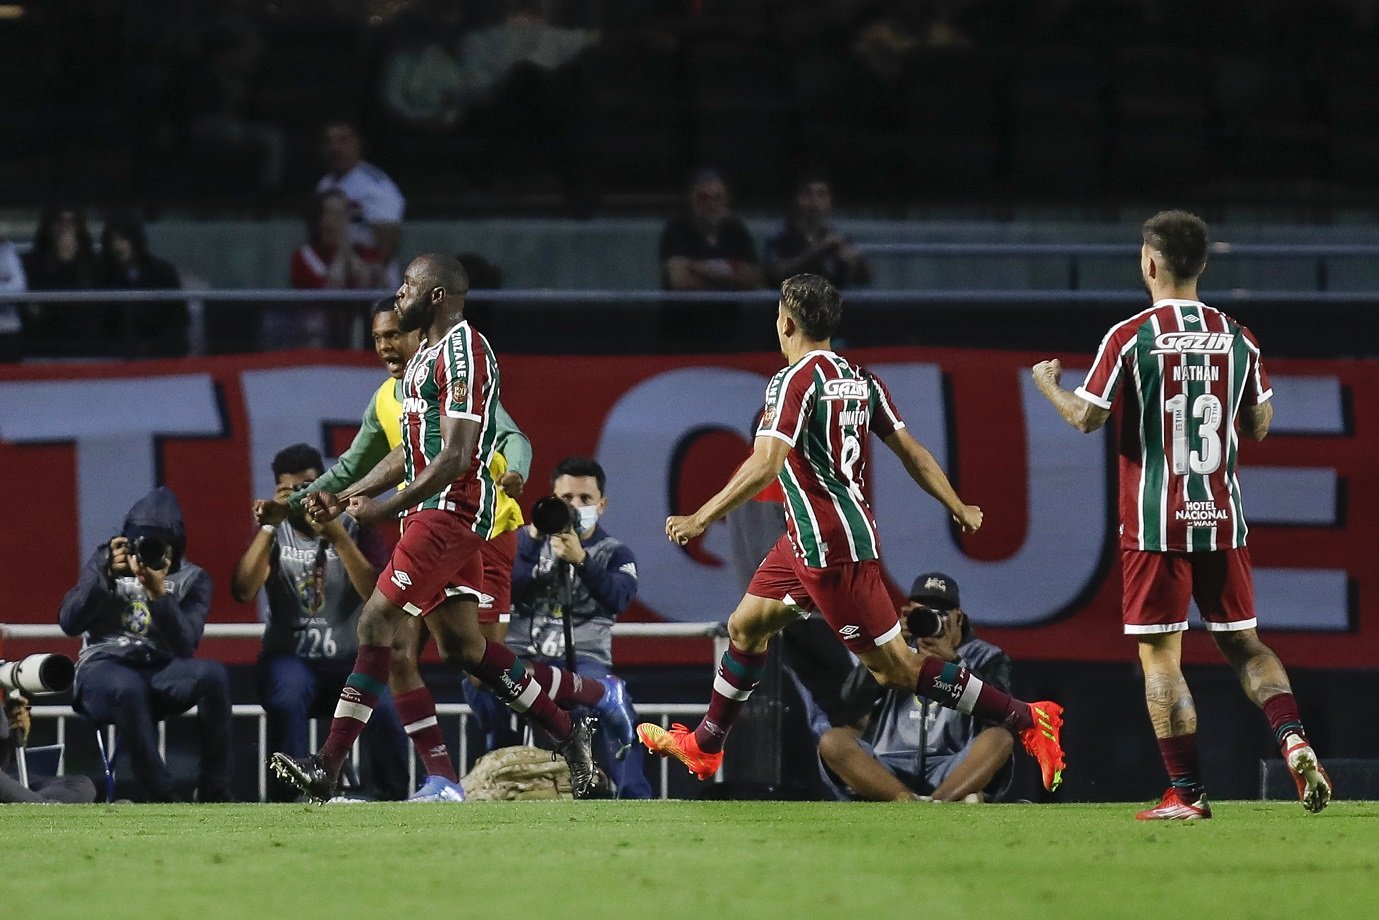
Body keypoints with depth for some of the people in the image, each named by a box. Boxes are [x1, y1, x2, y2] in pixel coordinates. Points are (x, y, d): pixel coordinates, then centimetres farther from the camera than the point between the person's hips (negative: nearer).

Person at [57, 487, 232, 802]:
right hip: (104, 668, -2)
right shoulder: (106, 561, 7)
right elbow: (69, 623, -5)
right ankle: (163, 800, -32)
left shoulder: (191, 579, 6)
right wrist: (107, 576, -17)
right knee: (127, 688, -41)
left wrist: (158, 593, -23)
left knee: (213, 674, -31)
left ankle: (214, 795, -24)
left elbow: (185, 646, -10)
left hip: (159, 671, 2)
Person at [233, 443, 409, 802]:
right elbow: (243, 590, -10)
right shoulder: (275, 534, 7)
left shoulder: (352, 527, 4)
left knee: (383, 708, -32)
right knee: (286, 703, -36)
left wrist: (336, 537, -21)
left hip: (349, 659, 0)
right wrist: (269, 525, -17)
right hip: (291, 656, 0)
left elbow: (375, 594, -11)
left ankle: (393, 801, -13)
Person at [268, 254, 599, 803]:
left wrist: (388, 507, -19)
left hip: (450, 509, -11)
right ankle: (567, 732, 20)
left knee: (377, 622, -14)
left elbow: (454, 458, -20)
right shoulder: (427, 355, 20)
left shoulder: (462, 352, -13)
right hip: (438, 511, 11)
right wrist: (344, 498, 19)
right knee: (461, 645, 11)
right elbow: (410, 452, 26)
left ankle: (327, 767, -17)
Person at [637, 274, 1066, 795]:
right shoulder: (859, 379, 9)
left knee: (895, 668, -7)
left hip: (830, 546, -10)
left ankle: (1028, 720, -9)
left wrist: (702, 518, -23)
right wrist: (958, 508, 21)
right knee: (746, 628, 20)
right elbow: (910, 450, 11)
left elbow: (766, 464, -26)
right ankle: (703, 747, 32)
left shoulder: (795, 380, -16)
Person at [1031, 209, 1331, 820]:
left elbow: (1086, 418, -5)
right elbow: (1259, 426, 11)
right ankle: (1293, 740, -10)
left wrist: (1048, 384, 14)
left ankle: (1187, 793, -2)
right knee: (1243, 644, 14)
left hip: (1155, 523, -4)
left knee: (1160, 656, 2)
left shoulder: (1130, 337, -9)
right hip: (1222, 518, 4)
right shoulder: (1237, 339, 4)